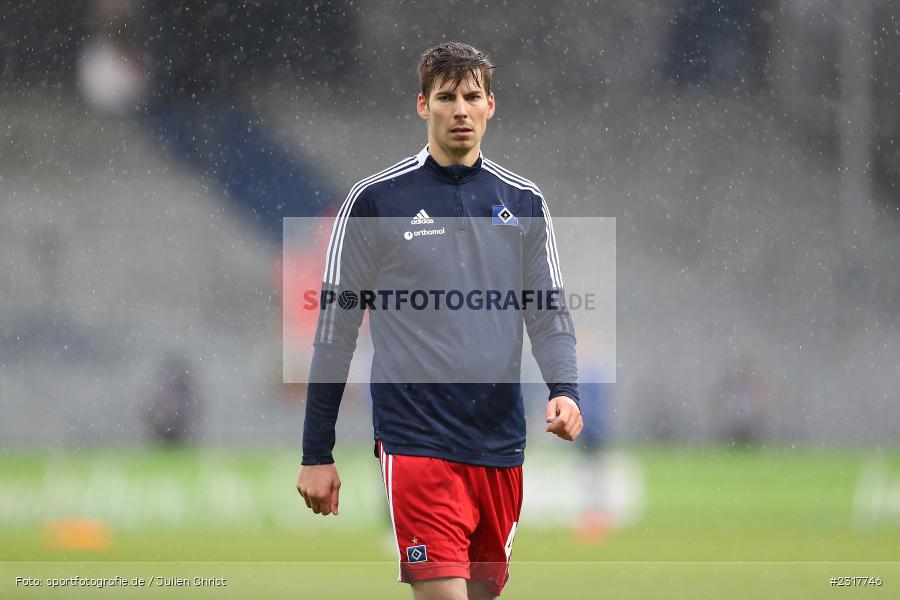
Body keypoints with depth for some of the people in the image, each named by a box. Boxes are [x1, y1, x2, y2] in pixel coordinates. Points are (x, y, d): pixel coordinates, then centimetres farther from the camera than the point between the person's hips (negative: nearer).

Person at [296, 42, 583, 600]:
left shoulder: (524, 203, 10)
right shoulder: (375, 201, -1)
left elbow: (550, 316, 11)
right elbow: (336, 329, 2)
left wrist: (565, 391, -10)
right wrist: (317, 454, 1)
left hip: (501, 444, 4)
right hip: (417, 442, -4)